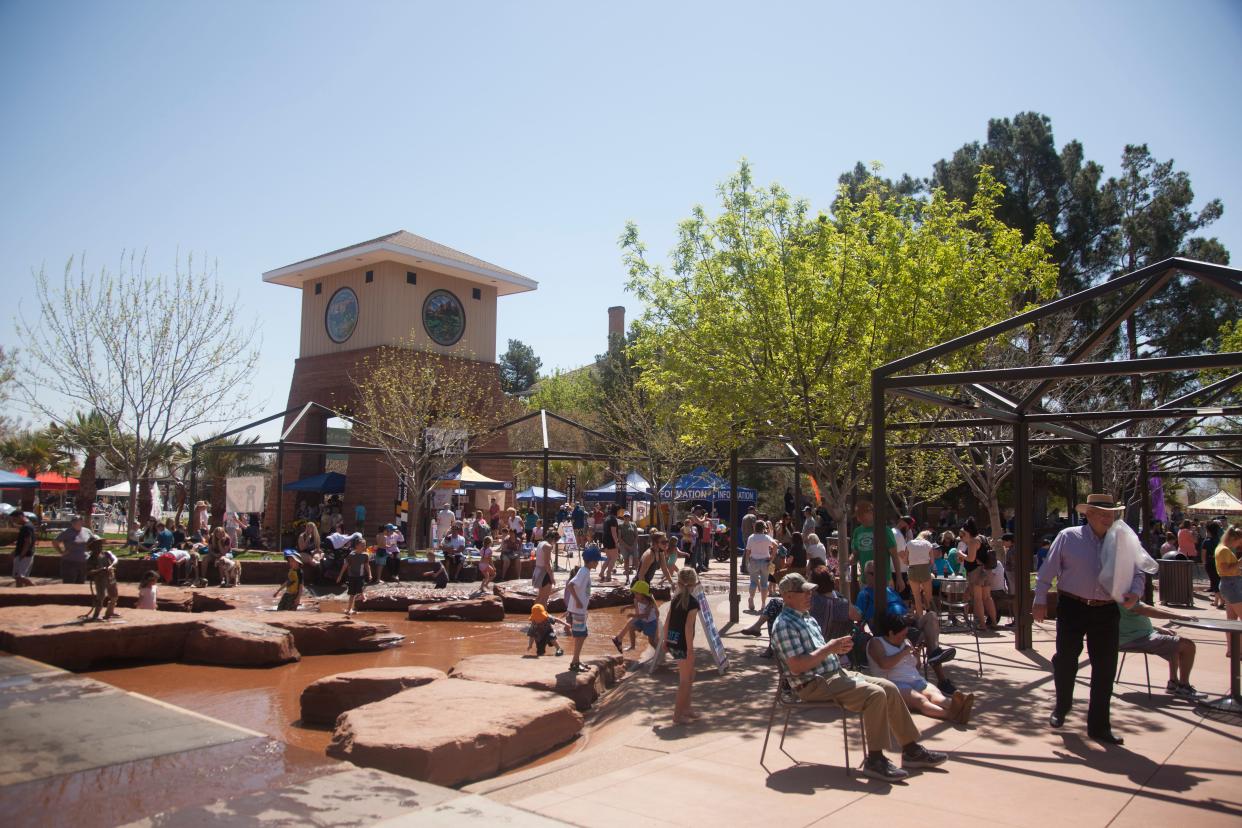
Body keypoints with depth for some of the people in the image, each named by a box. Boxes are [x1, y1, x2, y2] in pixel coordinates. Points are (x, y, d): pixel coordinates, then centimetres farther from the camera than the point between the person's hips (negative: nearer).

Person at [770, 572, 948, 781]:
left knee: (889, 687, 1)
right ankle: (875, 760, -18)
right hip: (814, 685, -10)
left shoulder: (807, 618, 20)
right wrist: (829, 648, -19)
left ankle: (912, 750, 10)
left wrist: (838, 648, 4)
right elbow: (796, 666, -22)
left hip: (836, 674, 10)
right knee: (875, 694, -25)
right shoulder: (784, 625, -13)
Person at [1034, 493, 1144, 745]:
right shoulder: (1068, 537, -2)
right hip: (1073, 608, -3)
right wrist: (1040, 600, -3)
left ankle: (1099, 726, 17)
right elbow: (1047, 571, -1)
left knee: (1105, 668, 4)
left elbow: (1136, 574, 12)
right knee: (1066, 660, 5)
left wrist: (1134, 593, -9)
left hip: (1107, 612, 3)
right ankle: (1061, 707, 32)